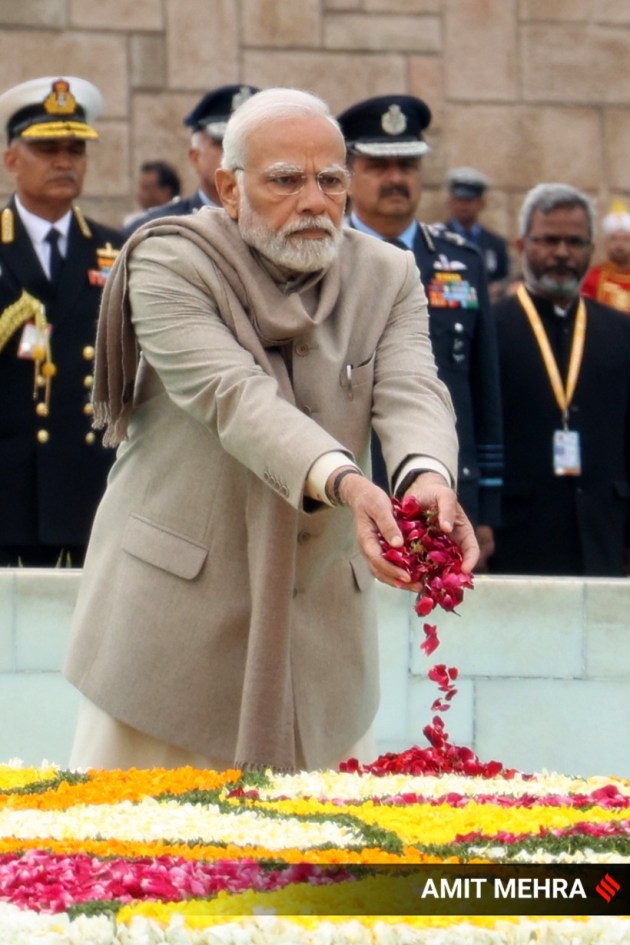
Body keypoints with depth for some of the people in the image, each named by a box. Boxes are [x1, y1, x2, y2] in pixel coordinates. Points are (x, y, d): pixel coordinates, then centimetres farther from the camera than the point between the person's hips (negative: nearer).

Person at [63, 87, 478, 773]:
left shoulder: (385, 277, 5)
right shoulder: (171, 265, -9)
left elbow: (412, 392, -12)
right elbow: (233, 396, -24)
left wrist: (427, 478, -37)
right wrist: (344, 484, -41)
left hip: (320, 622, 4)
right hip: (174, 606, -4)